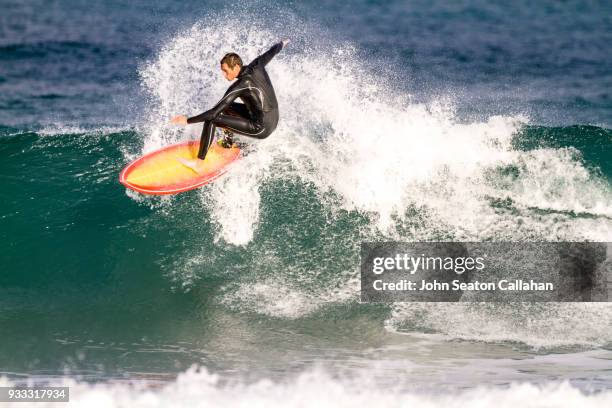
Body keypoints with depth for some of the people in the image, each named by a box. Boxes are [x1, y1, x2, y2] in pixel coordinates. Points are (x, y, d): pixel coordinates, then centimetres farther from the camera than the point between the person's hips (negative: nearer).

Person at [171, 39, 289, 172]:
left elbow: (214, 112, -23)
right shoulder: (257, 67, -2)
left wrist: (188, 120, -18)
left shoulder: (240, 86, -22)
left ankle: (198, 163, -10)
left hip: (261, 129, -9)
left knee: (211, 119, -12)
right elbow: (271, 52, 21)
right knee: (226, 107, 24)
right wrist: (282, 44, 43)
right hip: (274, 120, 9)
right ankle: (229, 140, 37)